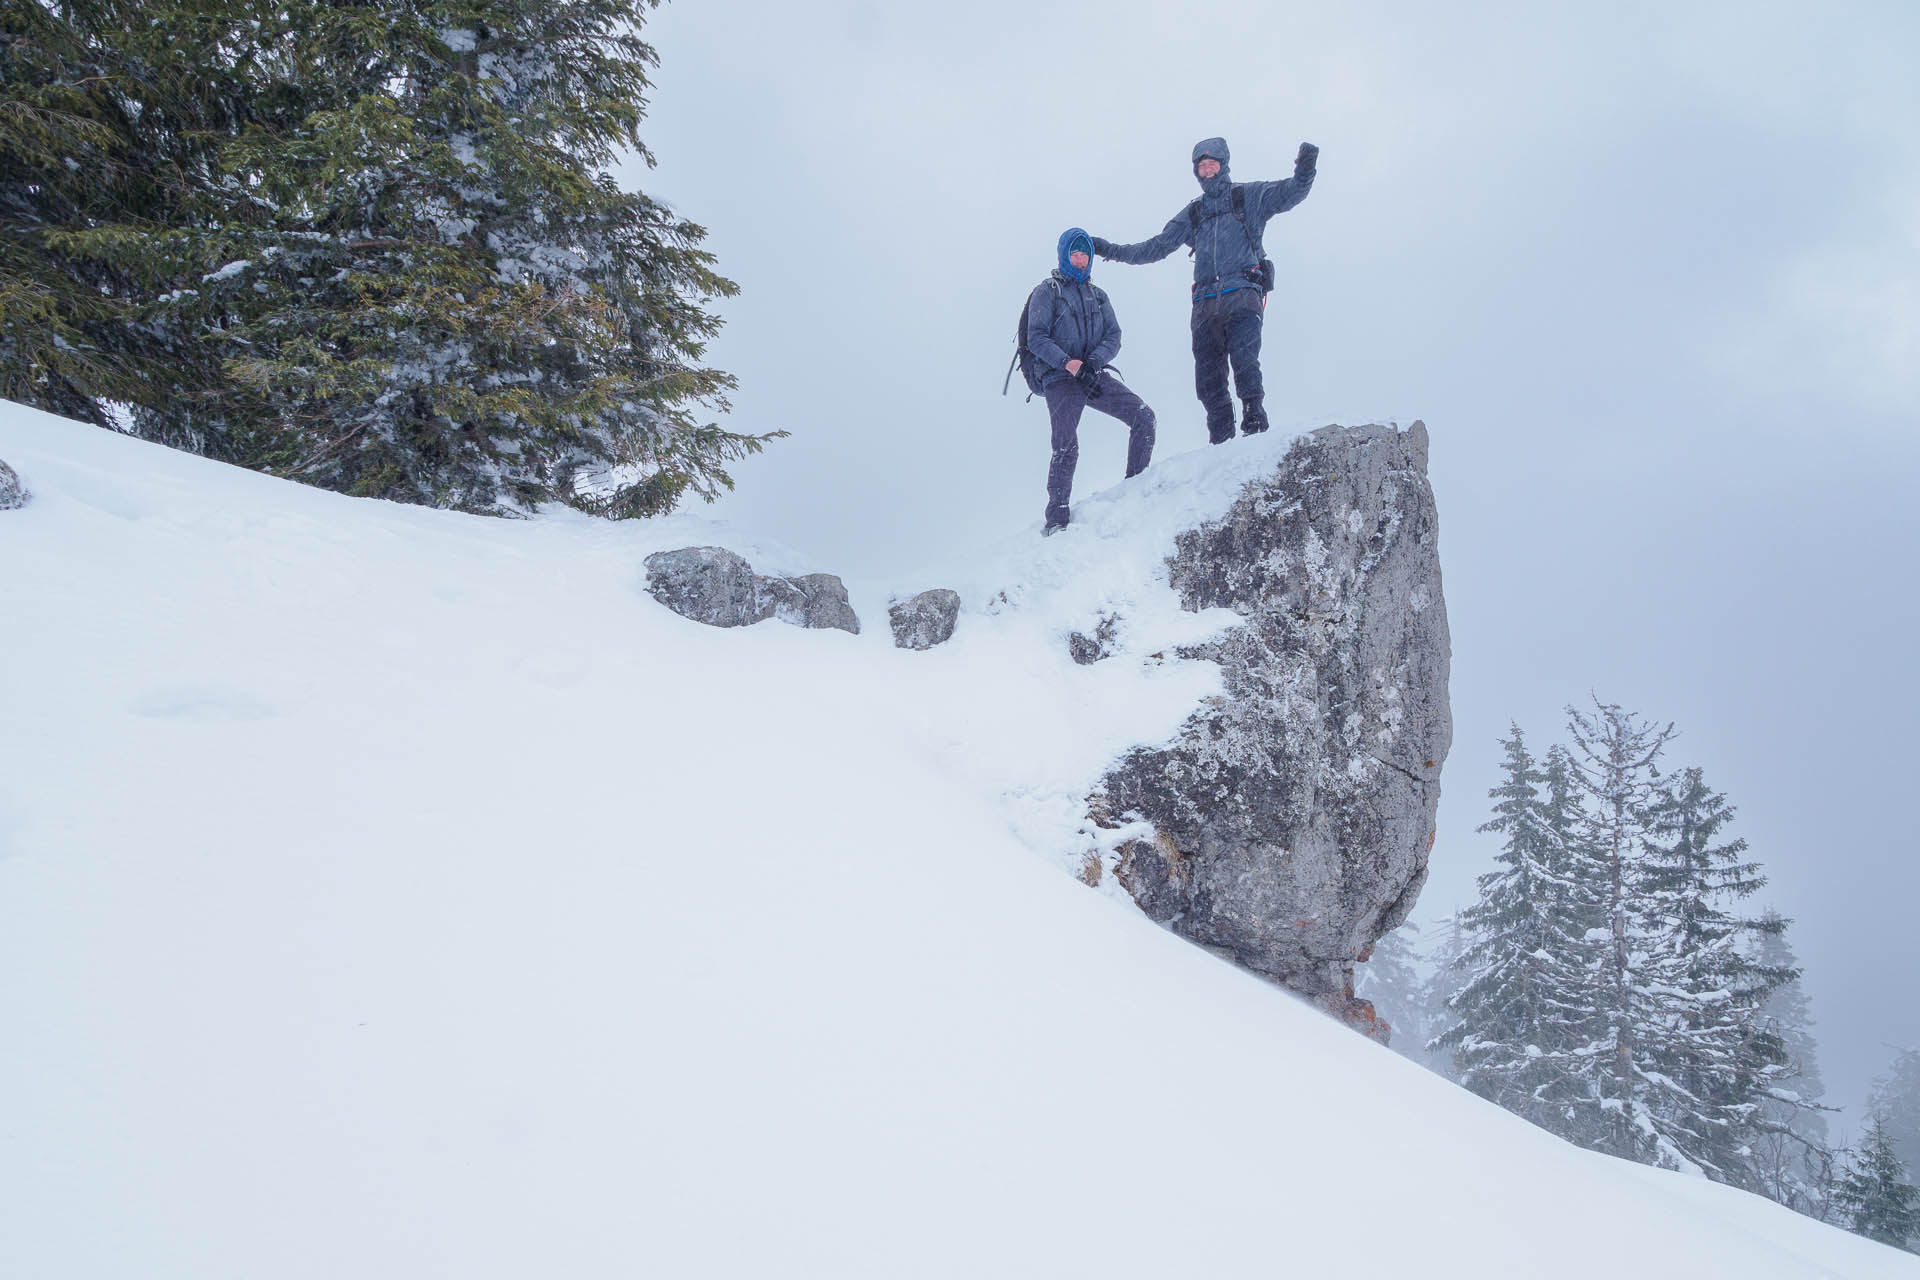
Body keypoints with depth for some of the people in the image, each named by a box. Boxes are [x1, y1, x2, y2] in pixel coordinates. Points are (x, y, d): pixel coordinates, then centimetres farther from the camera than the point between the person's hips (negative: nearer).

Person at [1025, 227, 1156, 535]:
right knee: (1066, 447, -19)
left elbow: (1113, 336, 9)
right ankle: (1056, 518, -11)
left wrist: (1093, 361, -12)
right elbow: (1036, 339, -7)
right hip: (1059, 379, -5)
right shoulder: (1047, 292, 3)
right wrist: (1070, 365, -20)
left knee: (1143, 416, -12)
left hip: (1094, 375, 5)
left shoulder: (1098, 295, 19)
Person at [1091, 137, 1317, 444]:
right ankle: (1222, 444, -1)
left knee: (1244, 358, -25)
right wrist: (1112, 251, 25)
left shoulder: (1249, 196, 15)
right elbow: (1157, 247, 28)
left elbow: (1289, 193, 3)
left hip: (1243, 295, -4)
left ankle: (1255, 418, -20)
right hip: (1205, 302, 4)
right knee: (1208, 378, -3)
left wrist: (1304, 171, -18)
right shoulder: (1192, 214, 26)